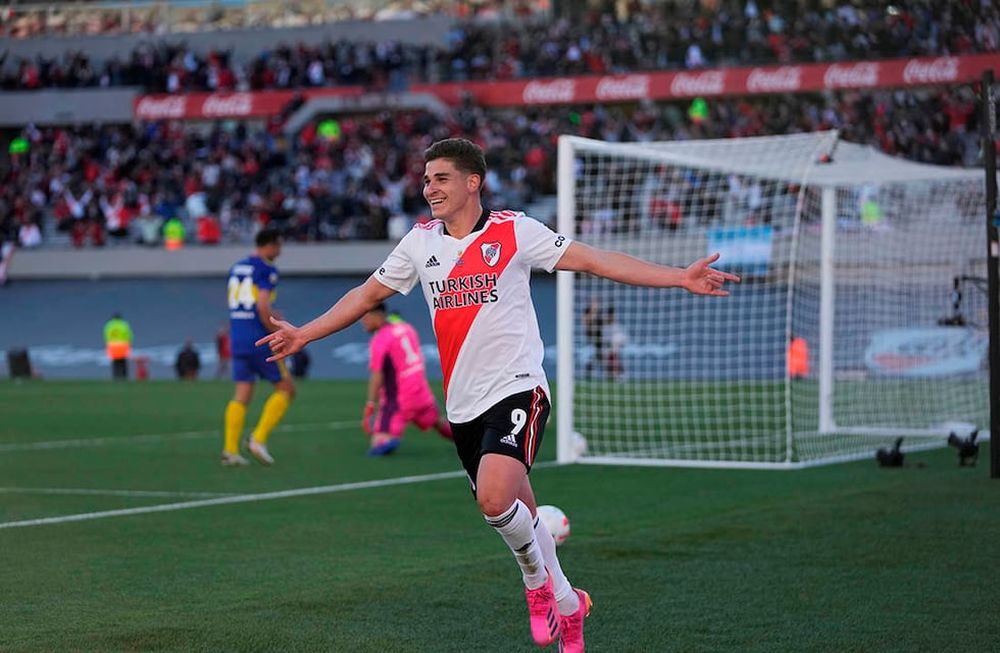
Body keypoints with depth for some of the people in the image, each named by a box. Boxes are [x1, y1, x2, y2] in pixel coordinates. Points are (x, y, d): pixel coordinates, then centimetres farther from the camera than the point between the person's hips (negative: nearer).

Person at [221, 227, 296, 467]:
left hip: (237, 340, 7)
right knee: (286, 388, 5)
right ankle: (259, 438, -5)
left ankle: (230, 449, -1)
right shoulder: (267, 270, -9)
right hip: (260, 340, -7)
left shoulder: (235, 268, 16)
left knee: (242, 394, 8)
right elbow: (263, 307, -20)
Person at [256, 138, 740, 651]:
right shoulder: (419, 242, 8)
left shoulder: (514, 231, -5)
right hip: (463, 405, 5)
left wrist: (680, 278, -12)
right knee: (516, 515, 10)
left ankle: (536, 577, 4)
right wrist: (303, 334, 18)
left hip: (516, 390, -5)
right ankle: (567, 606, 30)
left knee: (495, 498, -25)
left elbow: (594, 260, -6)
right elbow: (368, 294, 19)